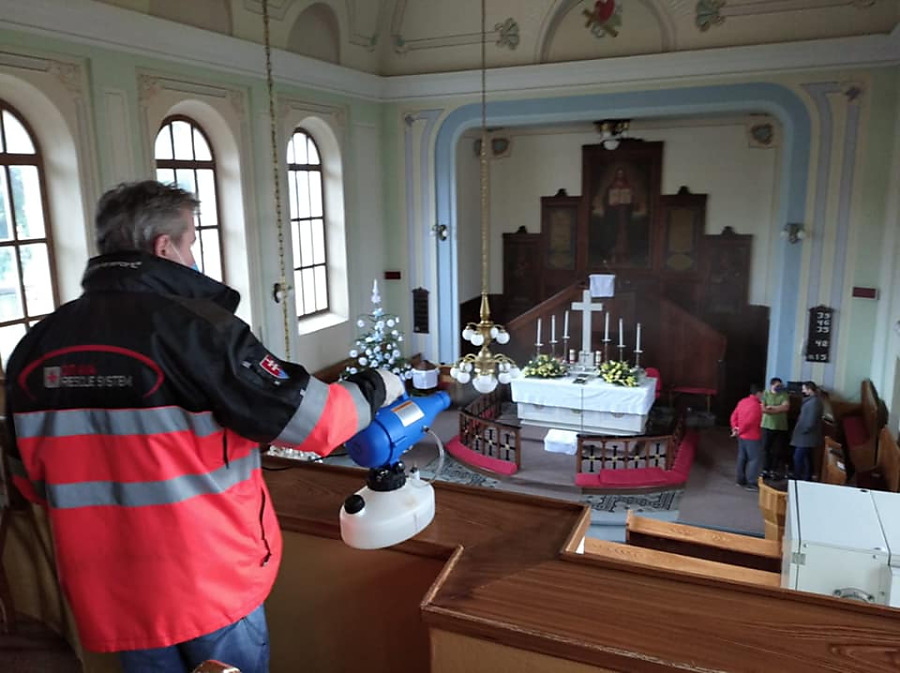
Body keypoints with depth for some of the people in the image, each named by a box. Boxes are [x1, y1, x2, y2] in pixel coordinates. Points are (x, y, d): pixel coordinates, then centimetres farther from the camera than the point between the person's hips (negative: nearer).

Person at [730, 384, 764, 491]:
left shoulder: (743, 401, 7)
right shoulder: (756, 405, -20)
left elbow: (734, 416, 8)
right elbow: (748, 421, -22)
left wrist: (735, 428, 5)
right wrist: (739, 431, -9)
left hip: (742, 436, 9)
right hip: (752, 437, -9)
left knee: (742, 458, 15)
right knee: (755, 459, -2)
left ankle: (741, 480, 23)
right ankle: (751, 483, -2)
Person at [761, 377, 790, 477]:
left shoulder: (784, 395, 2)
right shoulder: (765, 393, -1)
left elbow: (786, 407, -12)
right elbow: (762, 408, -10)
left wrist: (772, 407, -12)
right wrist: (779, 409, -10)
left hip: (781, 427, 1)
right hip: (767, 425, -1)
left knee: (778, 450, 4)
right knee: (766, 448, 2)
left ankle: (774, 470, 15)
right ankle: (766, 469, 12)